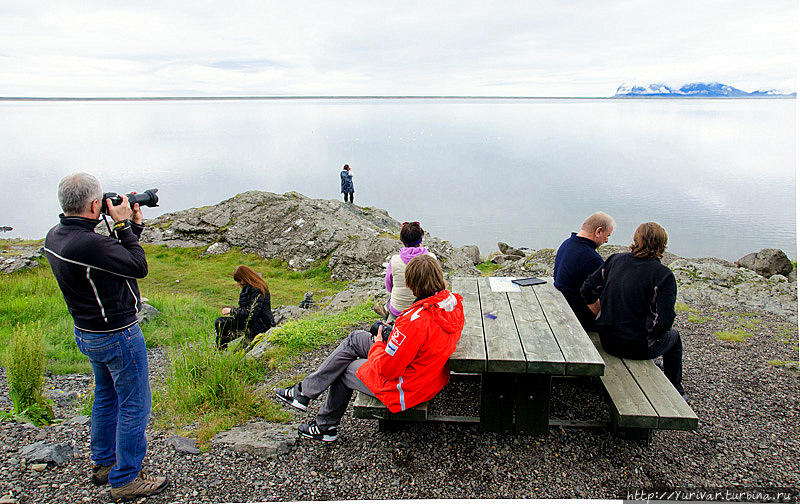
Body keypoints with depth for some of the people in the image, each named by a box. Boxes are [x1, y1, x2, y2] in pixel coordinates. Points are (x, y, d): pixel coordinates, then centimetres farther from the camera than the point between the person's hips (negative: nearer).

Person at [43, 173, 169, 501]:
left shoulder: (55, 236, 0)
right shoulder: (88, 244, -31)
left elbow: (114, 256, 8)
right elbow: (139, 266, -19)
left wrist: (133, 226, 5)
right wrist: (123, 225, -13)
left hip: (87, 334, 10)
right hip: (118, 336, -10)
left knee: (106, 398, 25)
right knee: (134, 406, 5)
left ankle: (103, 464, 41)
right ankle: (126, 480, 17)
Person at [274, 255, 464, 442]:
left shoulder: (416, 320, -35)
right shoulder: (453, 302, -8)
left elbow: (386, 369, -26)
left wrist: (378, 345, -5)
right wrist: (397, 331, 5)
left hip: (406, 388, -9)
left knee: (343, 371, 14)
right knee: (356, 338, 12)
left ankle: (325, 427, 37)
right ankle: (305, 390, 23)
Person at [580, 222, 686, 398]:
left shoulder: (615, 260, -2)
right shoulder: (663, 274, -15)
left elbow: (587, 290, 2)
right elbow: (663, 321, -23)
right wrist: (651, 333, -1)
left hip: (607, 341, 5)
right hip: (637, 348, -5)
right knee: (673, 336, 27)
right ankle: (675, 392, 39)